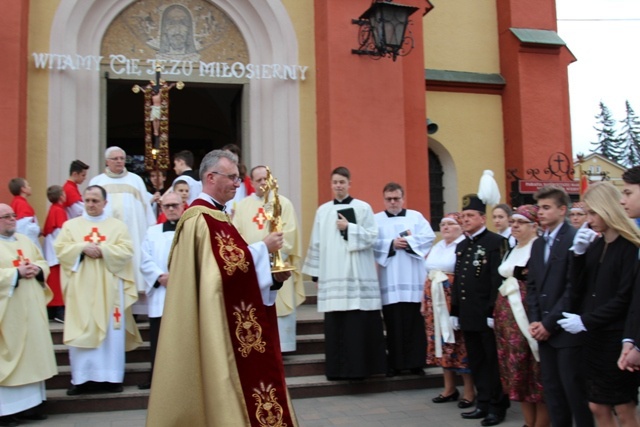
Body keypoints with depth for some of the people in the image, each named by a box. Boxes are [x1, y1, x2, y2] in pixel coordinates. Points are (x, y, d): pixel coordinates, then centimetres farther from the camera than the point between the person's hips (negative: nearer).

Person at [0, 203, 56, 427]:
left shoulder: (25, 241, 15)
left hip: (31, 308, 7)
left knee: (33, 350, 9)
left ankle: (30, 403, 18)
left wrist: (37, 269, -4)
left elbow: (43, 263, 16)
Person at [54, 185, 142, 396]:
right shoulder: (70, 225, 12)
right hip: (81, 289, 1)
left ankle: (111, 377, 5)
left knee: (112, 332, -1)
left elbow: (126, 251, -3)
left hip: (109, 289, -1)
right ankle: (82, 378, 5)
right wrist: (82, 248, -13)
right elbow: (60, 249, 1)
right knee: (81, 332, -1)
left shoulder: (118, 226, 9)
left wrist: (102, 250, -15)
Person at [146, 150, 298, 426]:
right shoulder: (203, 217, -16)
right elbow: (229, 267, -25)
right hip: (218, 323, -10)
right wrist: (263, 247, -12)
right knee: (226, 381, -3)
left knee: (225, 380, 14)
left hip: (225, 320, 10)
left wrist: (273, 277, 5)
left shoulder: (210, 215, 17)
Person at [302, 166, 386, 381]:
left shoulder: (363, 208, 3)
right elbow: (316, 243, 10)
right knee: (335, 324, 3)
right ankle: (337, 368, 11)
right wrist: (315, 272, 7)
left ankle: (359, 366, 6)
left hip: (357, 277, -2)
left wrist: (349, 228, -13)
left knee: (359, 324, -3)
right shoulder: (322, 211, 10)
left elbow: (372, 237, -3)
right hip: (331, 276, 3)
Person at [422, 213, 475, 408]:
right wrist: (425, 302, 16)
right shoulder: (436, 247, 17)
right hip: (436, 302, 8)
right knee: (442, 342, 10)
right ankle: (450, 388, 21)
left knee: (460, 343, -4)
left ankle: (469, 391, 8)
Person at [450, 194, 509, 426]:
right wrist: (454, 312, 13)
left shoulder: (496, 242, -8)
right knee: (476, 361, 14)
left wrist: (493, 312, -19)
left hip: (487, 315, -7)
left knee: (493, 362, 3)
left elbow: (499, 279, -15)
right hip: (467, 316, 7)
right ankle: (483, 403, 24)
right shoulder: (461, 246, 16)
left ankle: (498, 406, 14)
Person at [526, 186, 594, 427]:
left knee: (574, 390, 0)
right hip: (544, 330, 7)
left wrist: (549, 323, -14)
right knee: (551, 390, 11)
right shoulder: (538, 245, 15)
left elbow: (574, 287, -16)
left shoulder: (575, 240, -10)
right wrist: (534, 321, 1)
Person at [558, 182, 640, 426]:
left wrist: (586, 321, -15)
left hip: (617, 337, -6)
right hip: (593, 336, 6)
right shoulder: (595, 245, 9)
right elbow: (578, 290, 3)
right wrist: (579, 253, -8)